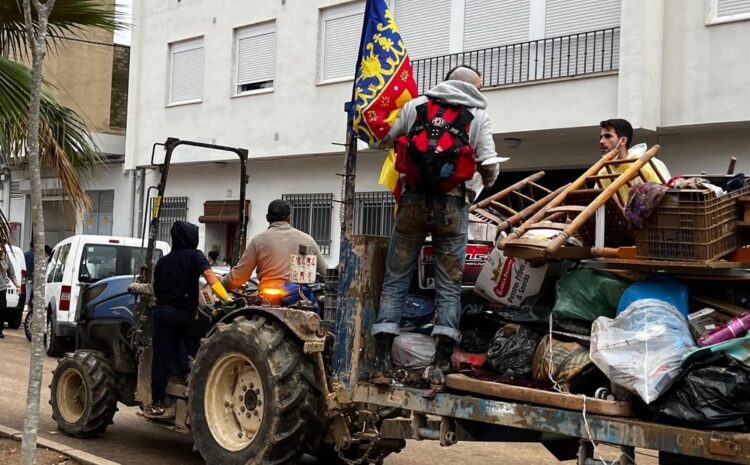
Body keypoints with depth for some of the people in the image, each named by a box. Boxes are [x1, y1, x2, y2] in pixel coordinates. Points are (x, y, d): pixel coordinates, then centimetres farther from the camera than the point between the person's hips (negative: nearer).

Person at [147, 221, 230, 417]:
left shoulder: (162, 261, 10)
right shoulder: (194, 256, -2)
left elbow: (156, 289, 17)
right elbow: (209, 275, -21)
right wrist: (226, 298, -30)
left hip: (163, 312, 1)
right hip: (186, 314, -1)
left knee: (161, 357, 3)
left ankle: (157, 403, 5)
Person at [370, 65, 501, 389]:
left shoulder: (414, 106, 10)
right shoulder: (478, 115, 5)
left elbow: (386, 142, 21)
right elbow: (489, 168, 0)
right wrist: (480, 186, 22)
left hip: (414, 201, 2)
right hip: (452, 205, -1)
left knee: (395, 280, 6)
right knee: (449, 286, 5)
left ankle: (381, 363, 1)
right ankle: (440, 366, -1)